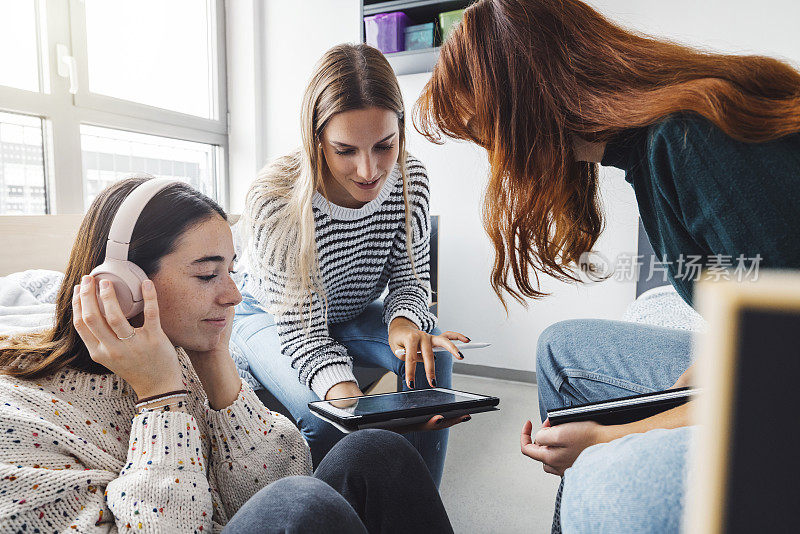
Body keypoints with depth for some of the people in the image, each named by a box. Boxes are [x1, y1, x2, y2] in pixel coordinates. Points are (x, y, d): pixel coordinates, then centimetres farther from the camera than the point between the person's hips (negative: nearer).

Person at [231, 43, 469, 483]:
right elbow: (301, 326, -30)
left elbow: (410, 277, -9)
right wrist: (343, 390, -49)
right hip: (270, 316, -3)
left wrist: (405, 322, -33)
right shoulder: (274, 201, -34)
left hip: (349, 313, 4)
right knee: (325, 418, -29)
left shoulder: (411, 179, -21)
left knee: (431, 358, -23)